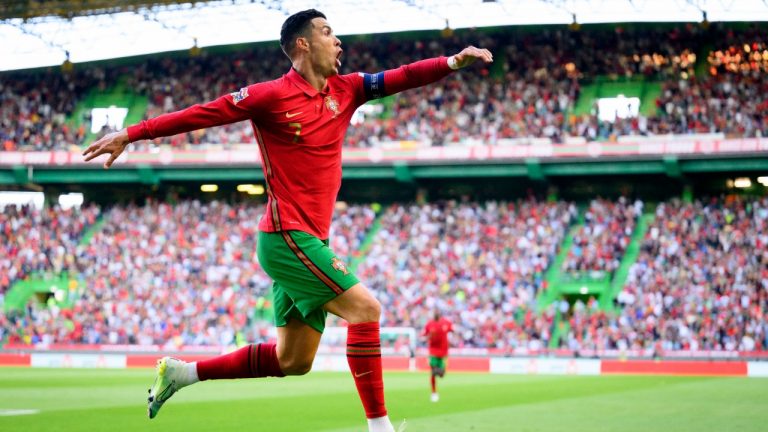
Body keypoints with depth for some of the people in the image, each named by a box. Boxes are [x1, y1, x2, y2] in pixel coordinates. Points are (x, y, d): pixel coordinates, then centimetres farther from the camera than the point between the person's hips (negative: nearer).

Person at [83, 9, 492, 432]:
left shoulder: (345, 90, 11)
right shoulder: (272, 96, -9)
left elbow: (401, 78, 2)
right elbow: (202, 113, -7)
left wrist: (452, 62, -15)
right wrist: (130, 134, -8)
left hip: (308, 241, 8)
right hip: (287, 237, -8)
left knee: (292, 361, 11)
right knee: (365, 308, -17)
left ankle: (179, 372, 23)